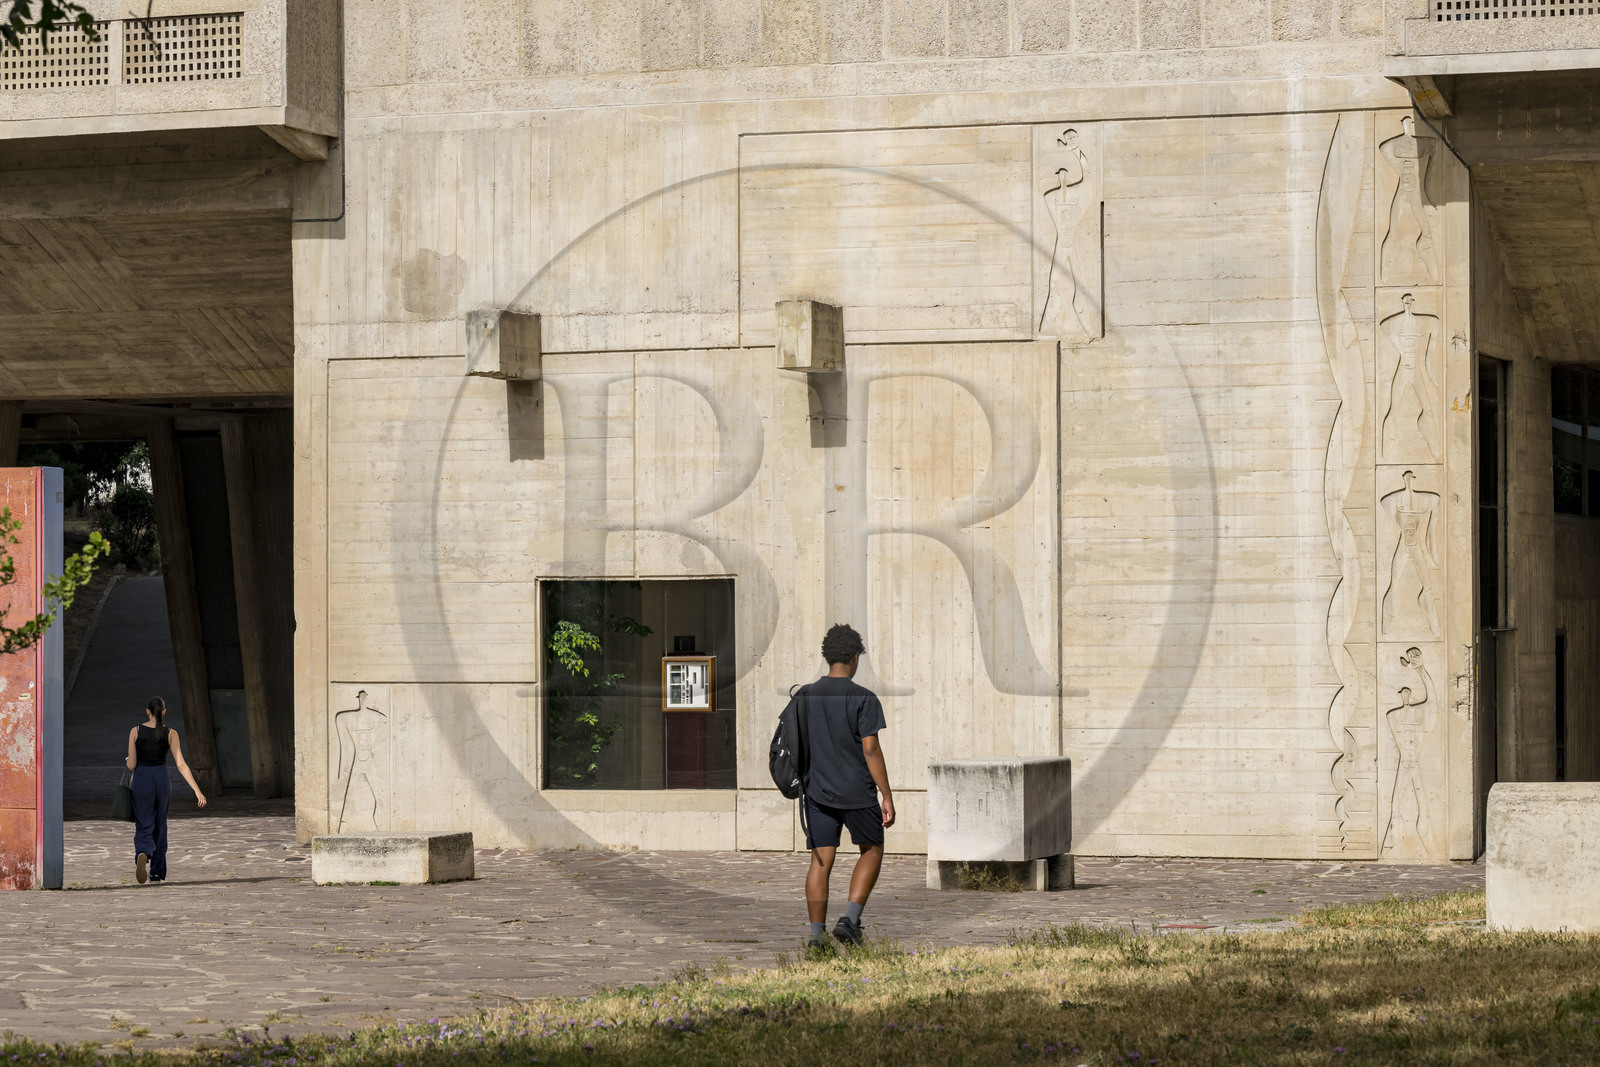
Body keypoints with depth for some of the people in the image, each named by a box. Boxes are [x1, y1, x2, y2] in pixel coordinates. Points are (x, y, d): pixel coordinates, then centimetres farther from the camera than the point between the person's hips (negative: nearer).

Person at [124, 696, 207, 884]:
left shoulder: (136, 731, -5)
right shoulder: (170, 734, -4)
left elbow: (131, 765, -5)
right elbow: (181, 765, -10)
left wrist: (129, 761, 20)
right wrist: (197, 791, -10)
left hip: (142, 781, -1)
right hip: (162, 780, 1)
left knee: (144, 828, 2)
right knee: (159, 827, 19)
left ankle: (142, 855, -32)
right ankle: (156, 871, 24)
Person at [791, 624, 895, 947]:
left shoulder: (805, 697, 4)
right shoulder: (864, 699, -10)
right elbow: (871, 750, -13)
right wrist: (887, 796, -8)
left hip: (818, 792, 4)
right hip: (858, 793, -4)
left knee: (820, 861, 5)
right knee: (871, 851, 15)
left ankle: (817, 934, 2)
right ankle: (850, 918, 2)